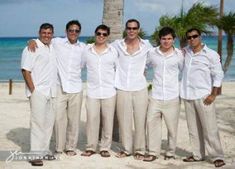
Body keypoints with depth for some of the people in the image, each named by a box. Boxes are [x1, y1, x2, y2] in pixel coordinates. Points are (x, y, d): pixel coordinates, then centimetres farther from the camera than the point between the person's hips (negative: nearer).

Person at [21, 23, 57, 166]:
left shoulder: (53, 47, 14)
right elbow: (26, 70, -11)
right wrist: (33, 90, -15)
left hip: (51, 92, 7)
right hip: (38, 91, -7)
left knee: (49, 122, 9)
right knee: (38, 122, -9)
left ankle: (44, 151, 17)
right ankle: (35, 155, -7)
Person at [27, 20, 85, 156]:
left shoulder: (83, 47, 8)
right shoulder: (57, 42, 2)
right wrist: (32, 41, -9)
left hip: (76, 88, 2)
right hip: (59, 87, -1)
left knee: (74, 119, 5)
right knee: (59, 118, -2)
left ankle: (71, 147, 17)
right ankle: (59, 148, 10)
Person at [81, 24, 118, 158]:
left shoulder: (113, 51, 3)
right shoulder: (87, 50, 4)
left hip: (109, 92, 0)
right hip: (92, 91, 0)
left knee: (108, 121, 3)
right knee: (92, 120, 0)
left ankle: (105, 148, 13)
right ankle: (91, 147, 11)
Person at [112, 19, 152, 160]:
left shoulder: (146, 45, 1)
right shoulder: (117, 45, 2)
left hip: (140, 89, 0)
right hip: (122, 89, 1)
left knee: (140, 121, 1)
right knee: (124, 121, 4)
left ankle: (140, 150, 12)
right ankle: (126, 149, 16)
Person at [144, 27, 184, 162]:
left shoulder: (179, 54, 0)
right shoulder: (152, 53, 2)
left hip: (173, 97, -1)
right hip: (156, 96, 1)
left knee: (172, 126, 5)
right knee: (152, 123, 0)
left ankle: (171, 152, 18)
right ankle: (153, 152, 9)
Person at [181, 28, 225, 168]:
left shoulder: (211, 54, -3)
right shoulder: (186, 52, 9)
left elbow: (218, 75, -3)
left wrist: (213, 95, -10)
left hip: (204, 97, -5)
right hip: (188, 96, 5)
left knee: (210, 128, -5)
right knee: (193, 128, 8)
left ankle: (217, 156, 0)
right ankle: (198, 155, 16)